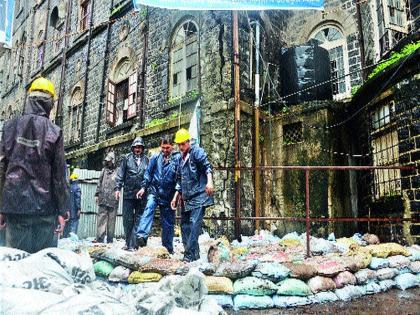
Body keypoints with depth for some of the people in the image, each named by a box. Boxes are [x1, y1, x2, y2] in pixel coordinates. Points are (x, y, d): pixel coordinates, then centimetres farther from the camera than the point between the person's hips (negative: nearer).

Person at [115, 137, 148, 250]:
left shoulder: (146, 160, 7)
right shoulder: (127, 158, 5)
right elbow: (120, 174, 4)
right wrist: (117, 188, -4)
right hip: (128, 193, 0)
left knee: (139, 219, 4)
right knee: (127, 219, 3)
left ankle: (134, 243, 11)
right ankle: (129, 243, 14)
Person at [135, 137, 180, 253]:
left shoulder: (177, 159, -5)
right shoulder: (155, 157, 2)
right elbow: (148, 173, 8)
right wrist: (144, 187, 2)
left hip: (168, 195, 0)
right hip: (154, 191, 1)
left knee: (168, 222, 8)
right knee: (149, 209, -27)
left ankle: (168, 247, 19)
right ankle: (142, 236, -38)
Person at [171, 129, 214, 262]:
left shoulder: (197, 151, -3)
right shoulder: (180, 158, 19)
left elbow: (207, 166, -16)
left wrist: (209, 182, -32)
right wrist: (176, 197, 20)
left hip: (199, 195, -8)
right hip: (187, 198, 8)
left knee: (194, 224, -14)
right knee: (184, 225, 8)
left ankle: (190, 255, -11)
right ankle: (193, 254, 16)